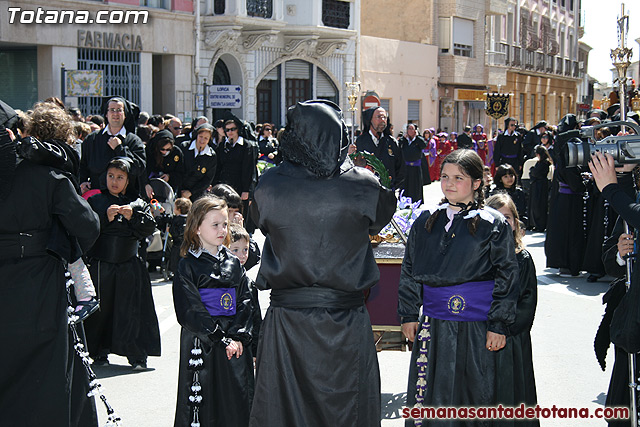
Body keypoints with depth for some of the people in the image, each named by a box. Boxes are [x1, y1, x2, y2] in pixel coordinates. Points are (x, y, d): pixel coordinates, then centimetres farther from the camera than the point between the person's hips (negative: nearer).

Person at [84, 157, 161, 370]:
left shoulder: (138, 203, 9)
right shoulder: (95, 201, 6)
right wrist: (106, 218, -17)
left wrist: (133, 217, -16)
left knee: (131, 308, -1)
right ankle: (99, 353, 15)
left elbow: (150, 227, 0)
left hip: (129, 265, 1)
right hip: (101, 263, -1)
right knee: (101, 308, 2)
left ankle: (137, 356, 4)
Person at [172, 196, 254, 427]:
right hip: (201, 345, -4)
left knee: (237, 402, 6)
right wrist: (221, 339, -16)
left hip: (235, 343, 4)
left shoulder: (233, 263, 10)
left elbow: (246, 303, 7)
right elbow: (190, 311, -12)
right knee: (202, 401, 0)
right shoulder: (188, 266, -4)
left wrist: (239, 337, -9)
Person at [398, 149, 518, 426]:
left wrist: (499, 324, -6)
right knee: (429, 393, 8)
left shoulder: (494, 224, -4)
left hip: (475, 326, -3)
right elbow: (409, 271, 12)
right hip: (433, 324, 3)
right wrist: (408, 314, 9)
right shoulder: (426, 221, 7)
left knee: (474, 393, 6)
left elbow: (506, 276, -3)